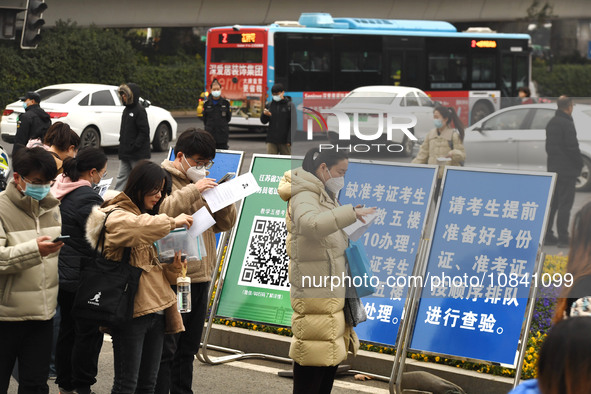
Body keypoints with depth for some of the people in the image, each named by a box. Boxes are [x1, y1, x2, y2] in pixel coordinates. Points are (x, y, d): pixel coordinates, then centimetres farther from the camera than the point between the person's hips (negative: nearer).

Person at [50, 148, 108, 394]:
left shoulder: (60, 192, 6)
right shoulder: (87, 199, -21)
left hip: (61, 273, 9)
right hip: (82, 277, -9)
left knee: (67, 328, 18)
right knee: (89, 332, 1)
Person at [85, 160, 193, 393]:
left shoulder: (147, 217, 21)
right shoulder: (116, 215, -8)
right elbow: (131, 226, -33)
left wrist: (171, 264, 6)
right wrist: (172, 223, -23)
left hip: (156, 307, 9)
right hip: (131, 310, -9)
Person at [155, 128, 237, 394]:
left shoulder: (201, 182, 18)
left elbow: (225, 224, 18)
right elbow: (161, 212, -26)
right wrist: (193, 191, -26)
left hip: (200, 277, 8)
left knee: (188, 349, 16)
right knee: (166, 348, -5)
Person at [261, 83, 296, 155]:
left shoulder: (290, 105, -2)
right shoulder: (269, 105, 8)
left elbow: (293, 124, -5)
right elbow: (263, 122, 13)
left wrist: (290, 140, -12)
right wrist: (264, 114, -10)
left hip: (284, 141, -2)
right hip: (271, 140, 2)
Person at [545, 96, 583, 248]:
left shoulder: (551, 123, 12)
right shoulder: (567, 124, -16)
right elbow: (573, 148, -19)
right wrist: (580, 164, -4)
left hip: (553, 168, 9)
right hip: (567, 170, -9)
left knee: (552, 203, 13)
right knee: (565, 205, -5)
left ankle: (547, 235, 16)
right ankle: (563, 238, -5)